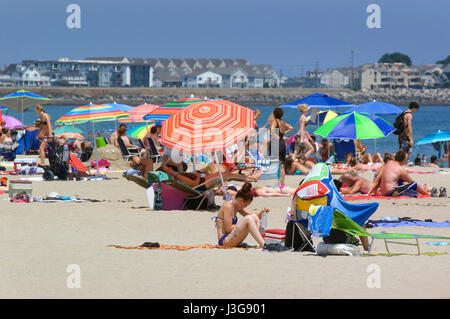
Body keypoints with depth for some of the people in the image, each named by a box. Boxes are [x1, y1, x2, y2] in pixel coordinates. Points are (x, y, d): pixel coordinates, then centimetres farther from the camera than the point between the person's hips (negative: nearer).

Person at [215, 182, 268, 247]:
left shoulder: (236, 207, 14)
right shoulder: (228, 206, -13)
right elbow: (228, 229, -18)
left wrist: (261, 213, 3)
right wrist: (243, 224, -10)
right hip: (224, 240, -10)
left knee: (254, 217, 2)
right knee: (248, 219, -25)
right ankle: (263, 244, -30)